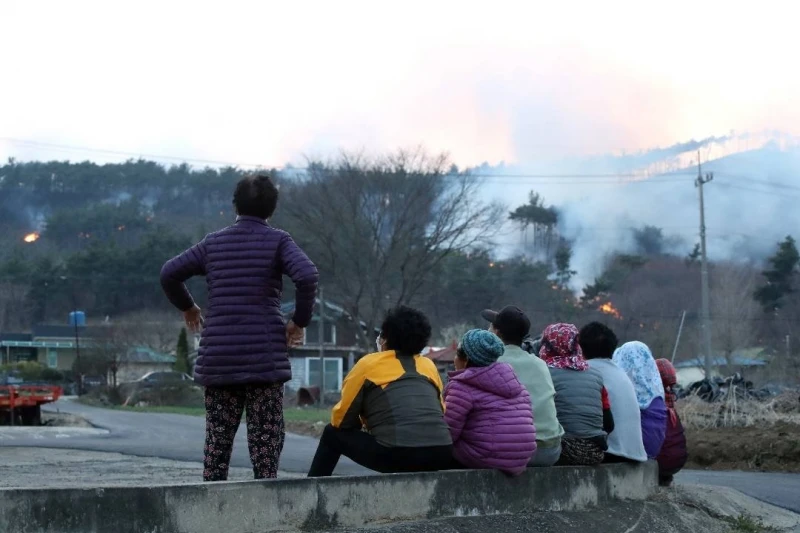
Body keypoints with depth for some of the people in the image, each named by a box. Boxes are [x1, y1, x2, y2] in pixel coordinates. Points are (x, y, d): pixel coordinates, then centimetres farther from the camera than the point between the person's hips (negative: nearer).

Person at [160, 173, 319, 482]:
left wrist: (186, 306, 25)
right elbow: (307, 276, -16)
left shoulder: (213, 243, 11)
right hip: (264, 356, -3)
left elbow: (170, 273, 9)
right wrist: (301, 320, -4)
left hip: (218, 356, 3)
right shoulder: (277, 241, 0)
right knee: (265, 435, -1)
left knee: (217, 436, 10)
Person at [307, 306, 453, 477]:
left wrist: (366, 425, 36)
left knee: (332, 435, 20)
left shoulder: (369, 363, 12)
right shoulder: (429, 365, 22)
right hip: (440, 455, 4)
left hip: (397, 455, -4)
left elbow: (341, 419, 14)